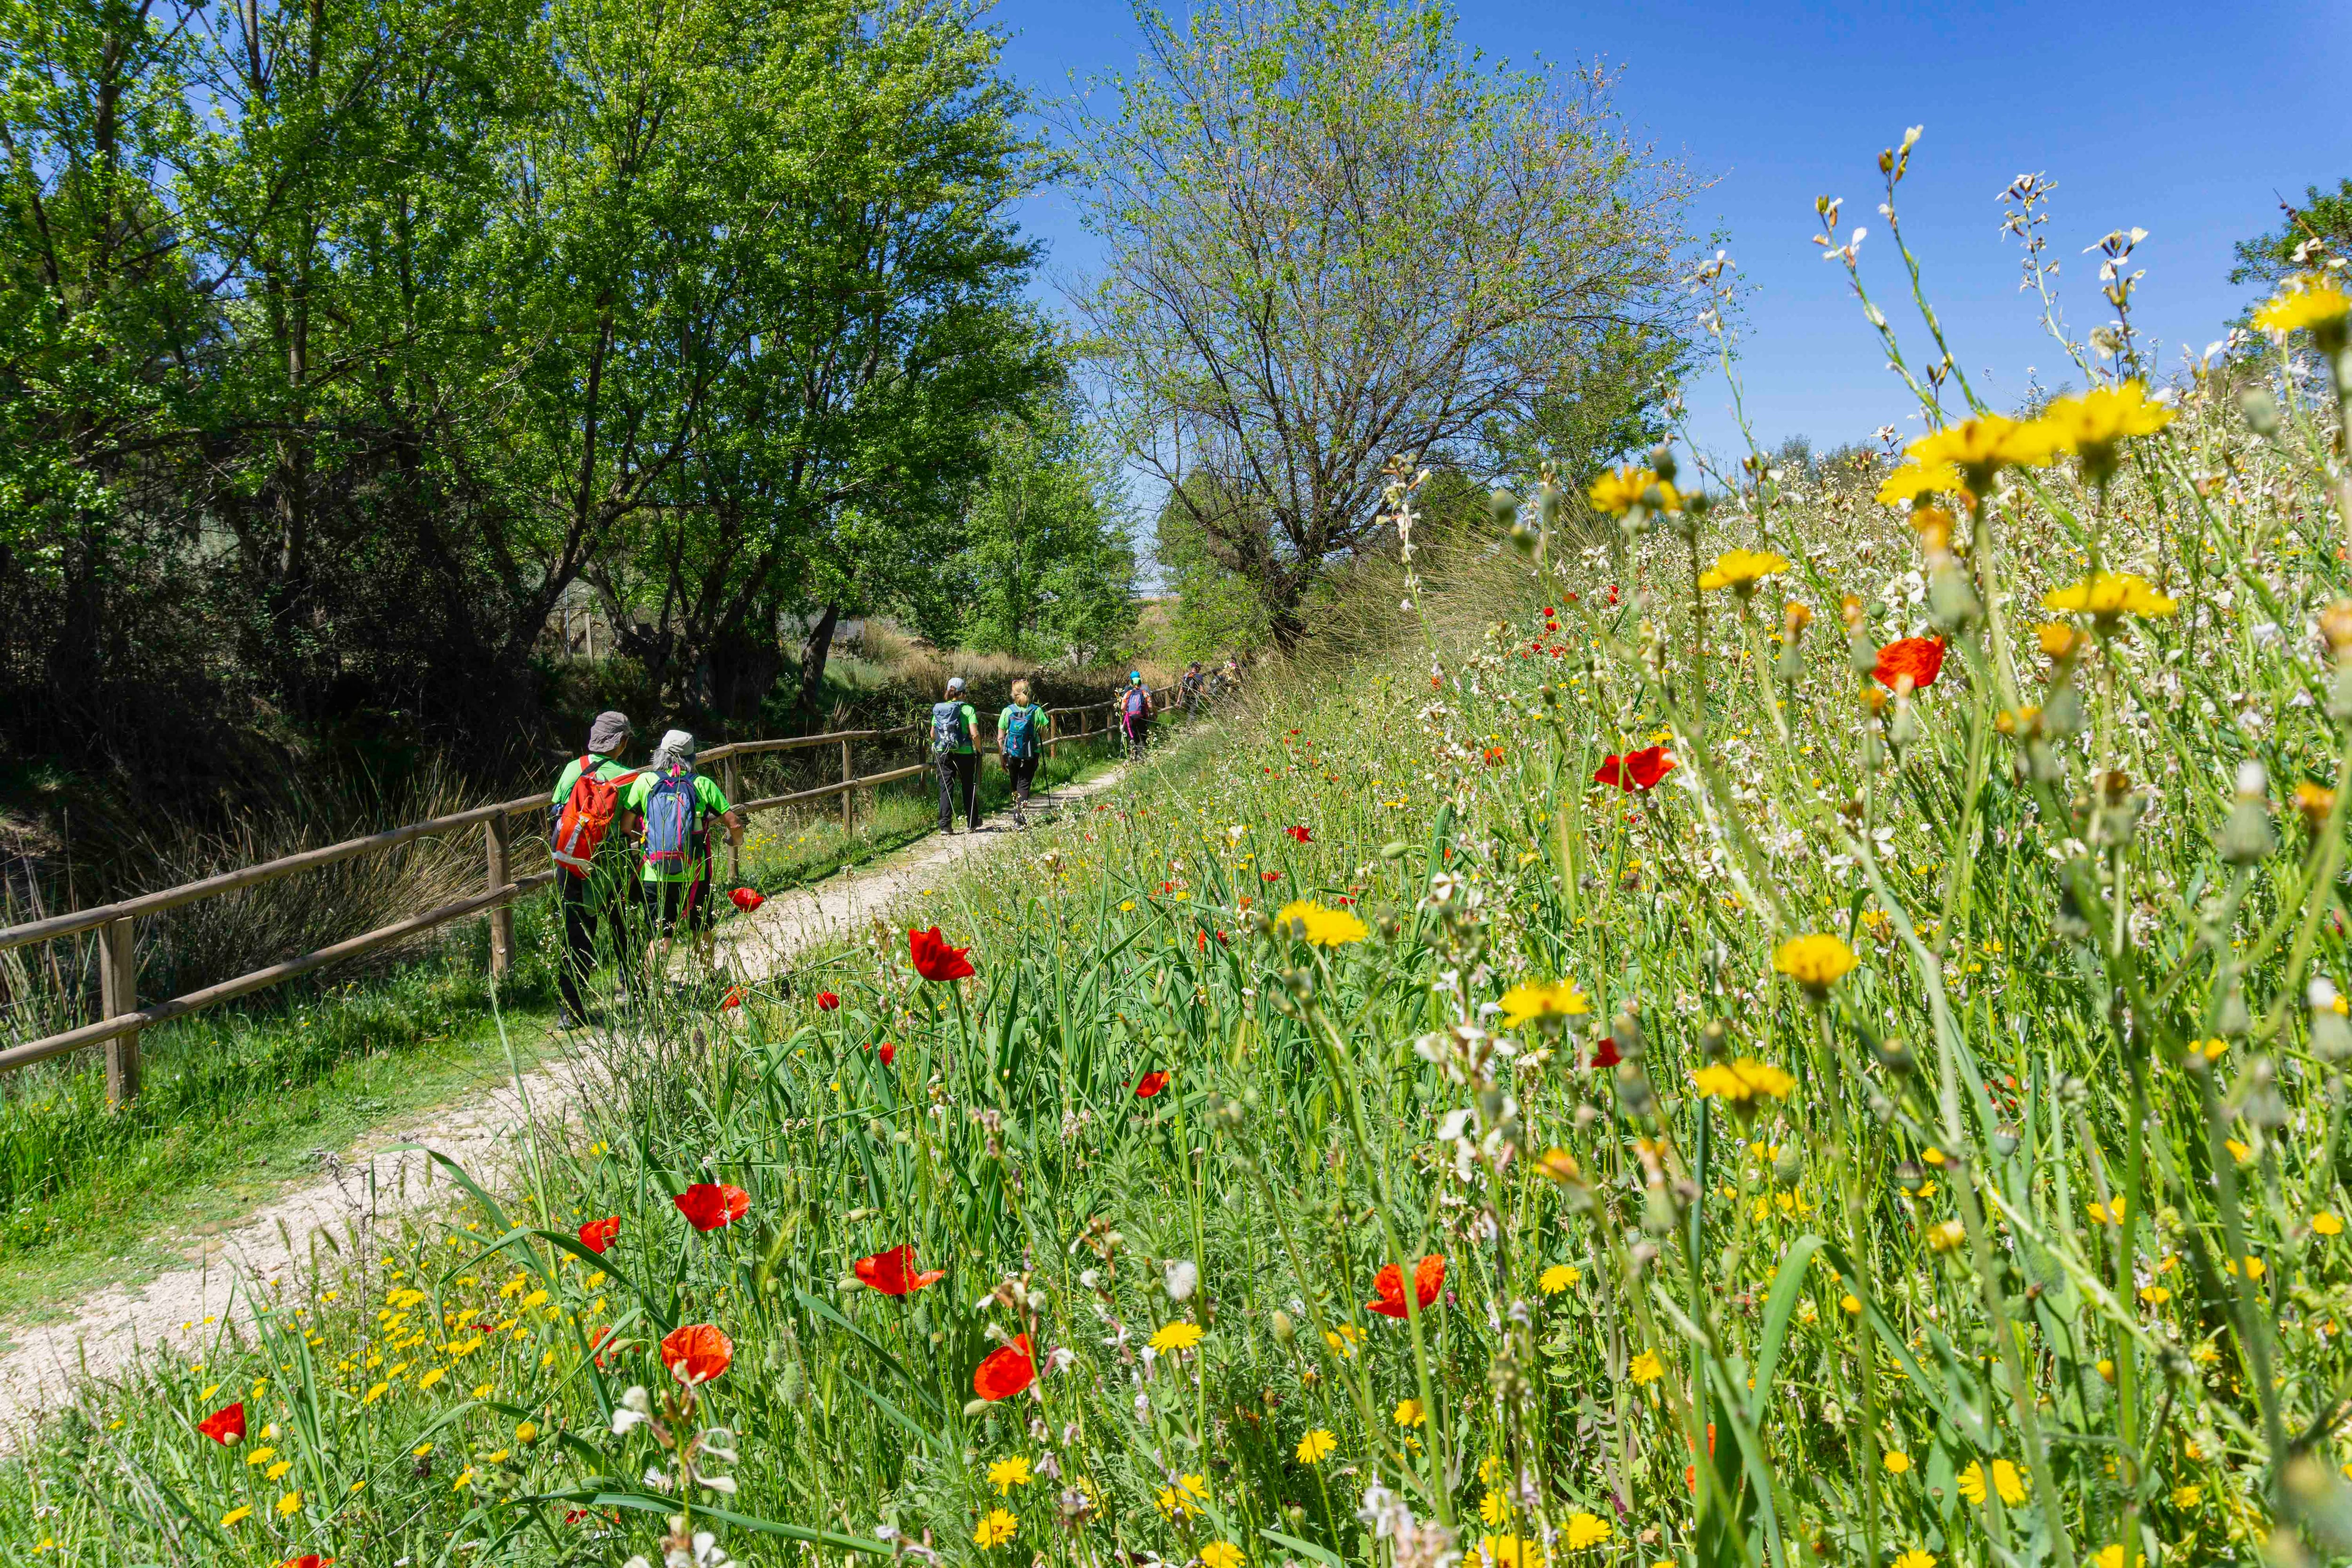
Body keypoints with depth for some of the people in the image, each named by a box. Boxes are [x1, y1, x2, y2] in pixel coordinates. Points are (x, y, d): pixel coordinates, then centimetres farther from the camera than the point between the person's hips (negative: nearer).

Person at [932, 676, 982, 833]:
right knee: (968, 788, 13)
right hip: (965, 754, -2)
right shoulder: (968, 709, -8)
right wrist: (979, 750, 1)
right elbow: (975, 734, -15)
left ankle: (945, 825, -3)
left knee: (946, 788, 4)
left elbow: (933, 735, 9)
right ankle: (972, 824, 23)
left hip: (943, 753, 2)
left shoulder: (938, 709, 4)